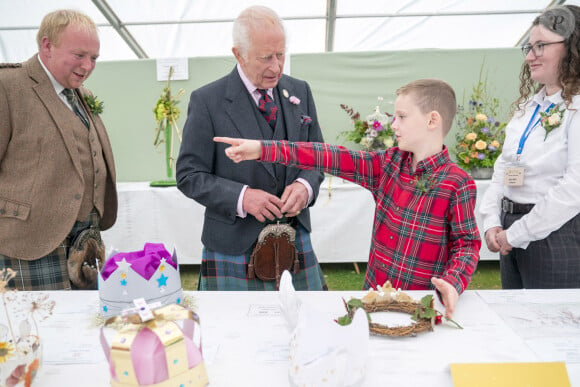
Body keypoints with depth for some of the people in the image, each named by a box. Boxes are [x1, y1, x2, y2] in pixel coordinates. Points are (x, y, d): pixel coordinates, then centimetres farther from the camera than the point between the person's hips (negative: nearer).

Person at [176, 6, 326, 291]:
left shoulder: (300, 92, 5)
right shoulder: (207, 101, -8)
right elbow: (189, 175, -6)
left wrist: (306, 186, -11)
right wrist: (241, 197, -21)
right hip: (235, 245, -3)